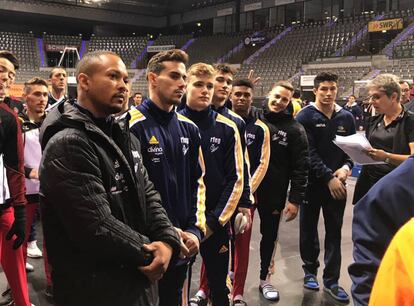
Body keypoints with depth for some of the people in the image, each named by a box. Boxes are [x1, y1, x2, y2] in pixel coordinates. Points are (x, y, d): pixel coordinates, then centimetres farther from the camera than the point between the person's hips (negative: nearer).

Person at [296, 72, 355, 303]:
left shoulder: (347, 117, 7)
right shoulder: (305, 117, -6)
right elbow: (309, 153, -14)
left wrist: (346, 167, -12)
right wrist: (328, 177, -20)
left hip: (337, 183, 3)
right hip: (312, 182, -3)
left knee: (334, 232, 7)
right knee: (309, 228, 10)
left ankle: (332, 280, 18)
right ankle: (310, 270, 29)